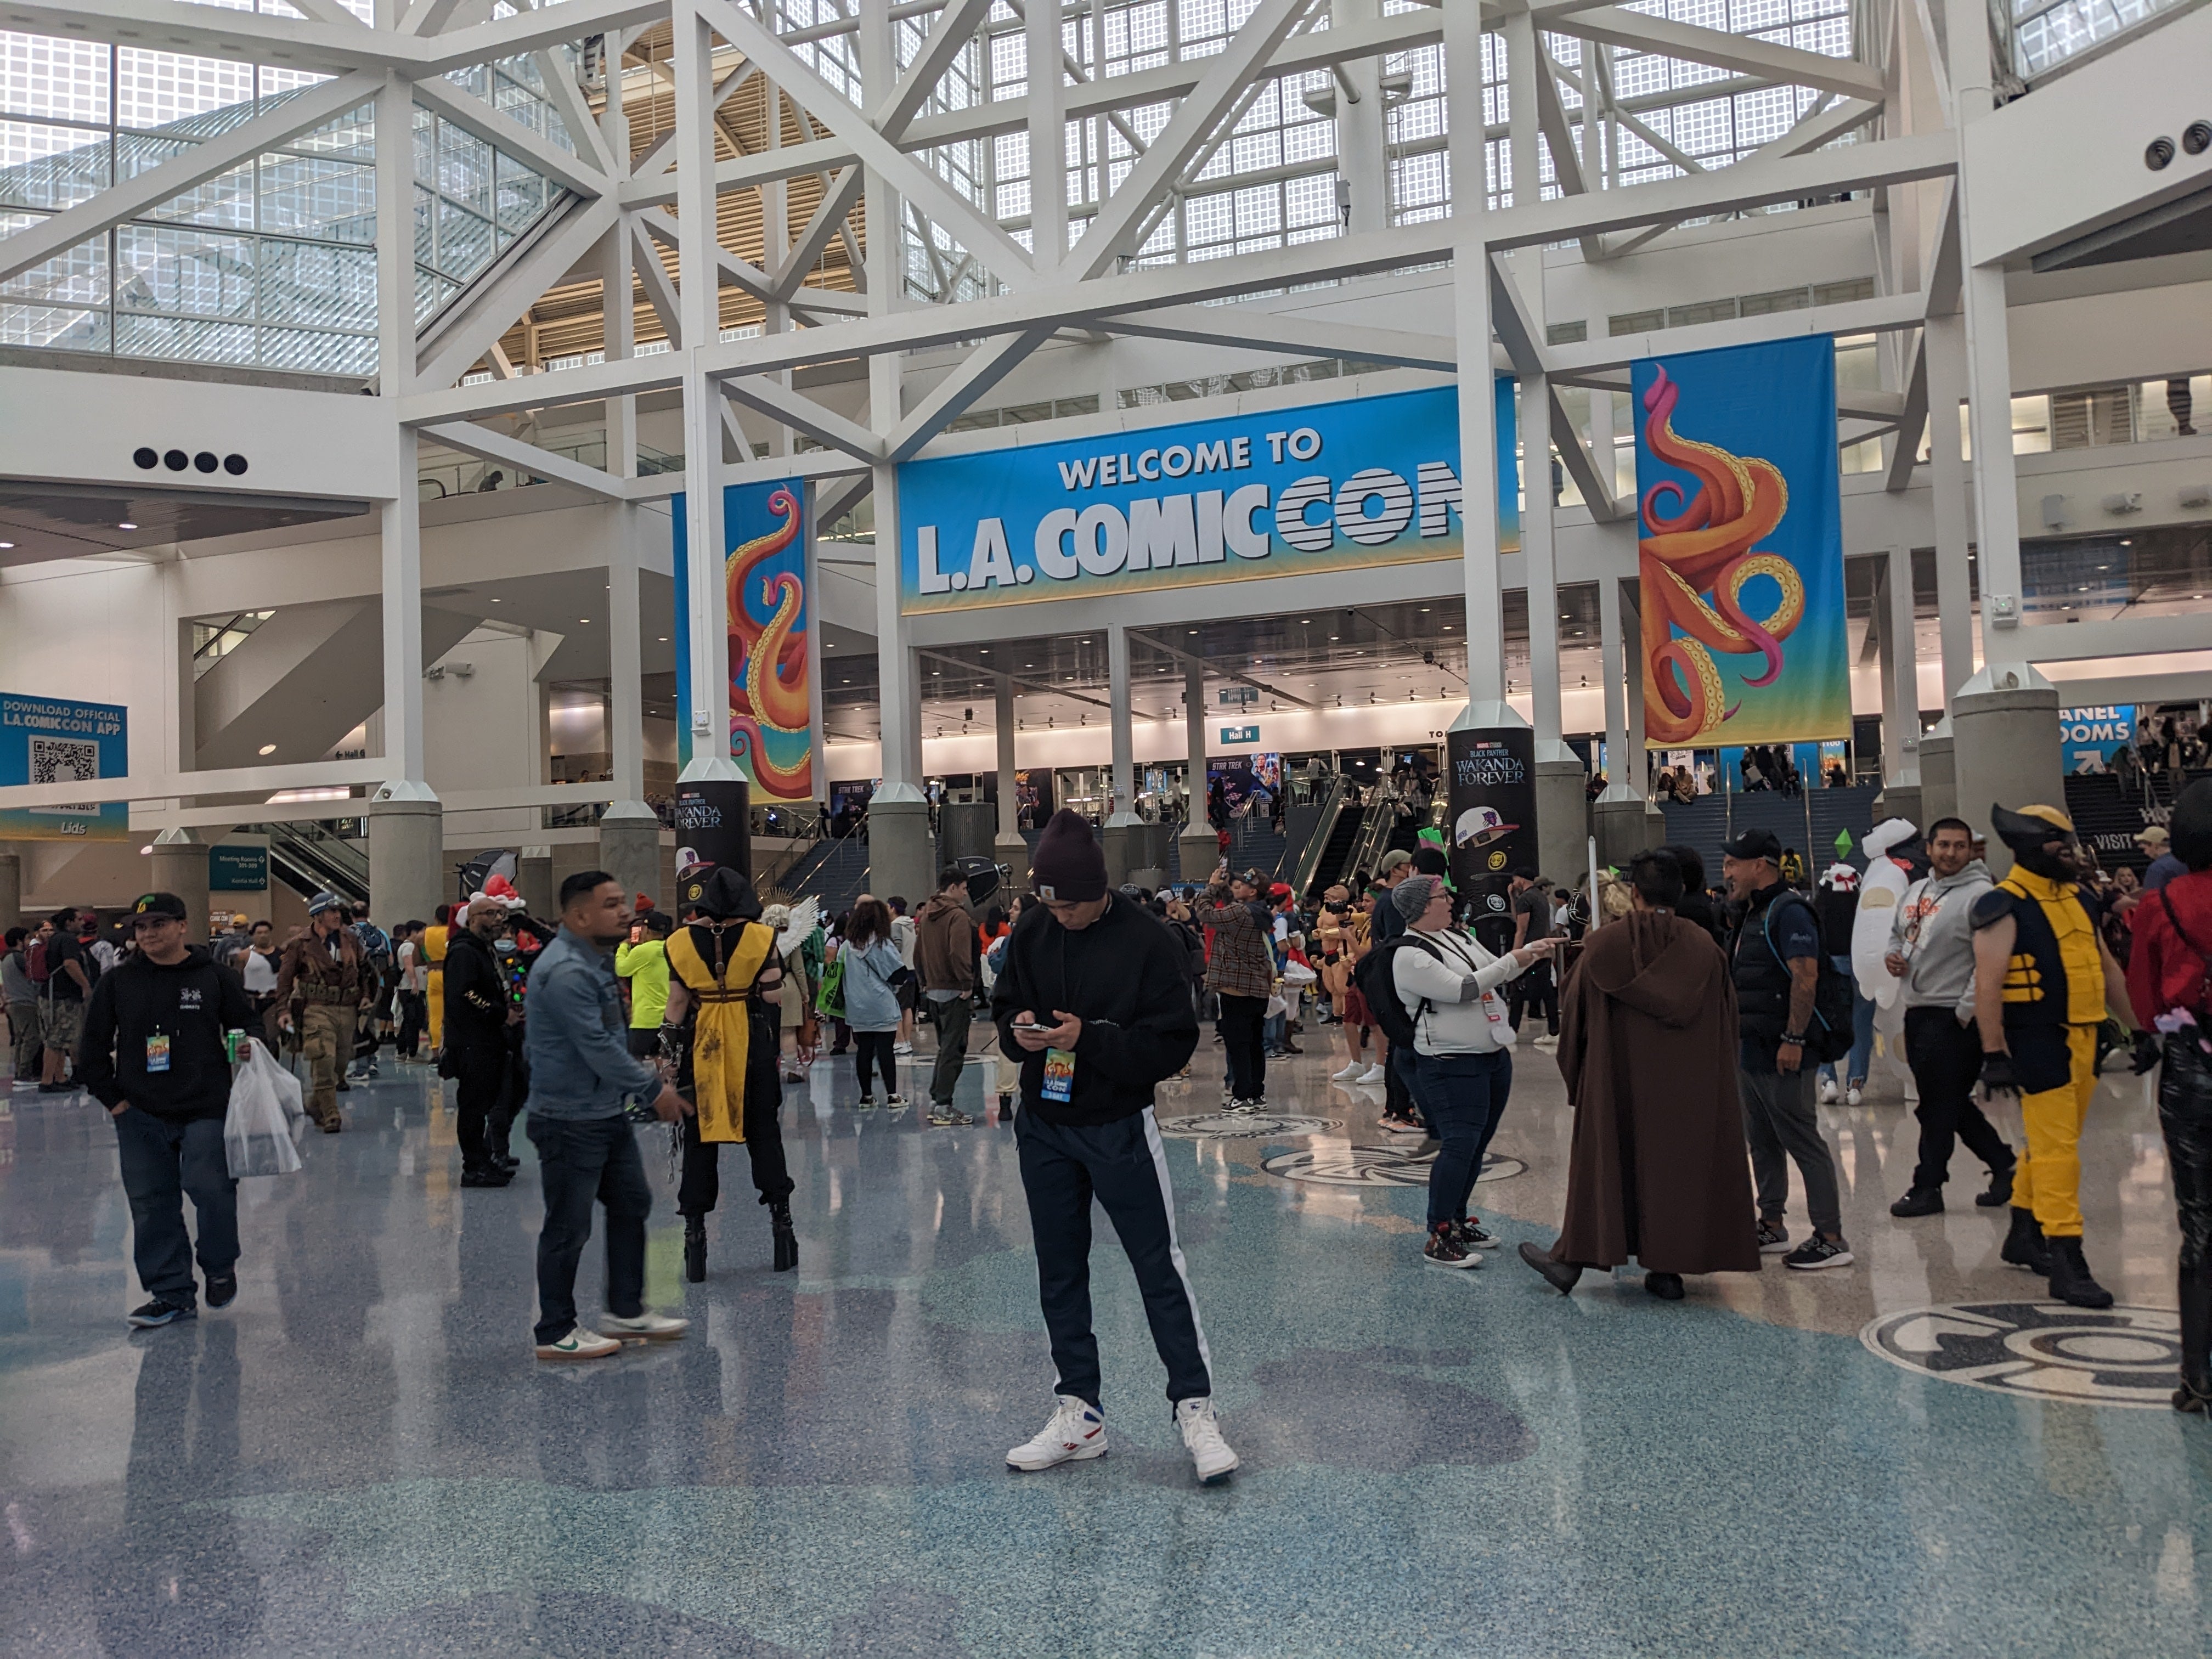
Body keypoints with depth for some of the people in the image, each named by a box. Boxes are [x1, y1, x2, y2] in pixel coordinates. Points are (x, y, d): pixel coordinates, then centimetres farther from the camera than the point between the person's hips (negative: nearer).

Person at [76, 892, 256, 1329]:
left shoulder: (216, 978, 1)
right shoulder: (117, 982, 5)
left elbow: (246, 1030, 11)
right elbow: (92, 1048, 11)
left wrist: (245, 1052, -8)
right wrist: (112, 1098, 4)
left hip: (205, 1111, -2)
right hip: (139, 1115, 3)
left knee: (210, 1188, -13)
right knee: (152, 1204, 5)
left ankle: (220, 1266, 14)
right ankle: (172, 1292, 16)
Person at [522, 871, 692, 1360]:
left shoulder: (594, 961, 11)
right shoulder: (566, 971, -23)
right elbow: (596, 1047, -25)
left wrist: (646, 1077, 13)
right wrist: (654, 1089, -17)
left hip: (608, 1113, 10)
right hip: (571, 1121, -10)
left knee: (631, 1204, 16)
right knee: (569, 1228, 1)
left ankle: (626, 1310, 28)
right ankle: (556, 1333, 15)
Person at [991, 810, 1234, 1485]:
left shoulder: (1147, 940, -15)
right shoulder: (1032, 933, -1)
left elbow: (1173, 1042, -16)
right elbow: (1005, 1007, 11)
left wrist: (1090, 1038, -26)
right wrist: (1017, 1030, -13)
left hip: (1118, 1127, -5)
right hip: (1043, 1126, 5)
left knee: (1160, 1267, 1)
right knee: (1059, 1272, 12)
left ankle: (1195, 1409, 13)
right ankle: (1079, 1414, 25)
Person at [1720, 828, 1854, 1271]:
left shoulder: (1789, 911, -14)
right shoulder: (1752, 915, 16)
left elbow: (1806, 977, -22)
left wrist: (1794, 1040, -25)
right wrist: (1735, 1036, 19)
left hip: (1780, 1053, -10)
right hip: (1749, 1049, 10)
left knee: (1803, 1142, -6)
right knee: (1762, 1142, 15)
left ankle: (1831, 1239, -1)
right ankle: (1772, 1227, 24)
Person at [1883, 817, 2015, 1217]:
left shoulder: (1980, 895, -13)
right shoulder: (1915, 892, 13)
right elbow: (1897, 933, 27)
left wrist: (1966, 1011, -18)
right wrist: (1892, 956, 4)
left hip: (1953, 1016, -8)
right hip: (1917, 1011, 8)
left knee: (1939, 1105, -1)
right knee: (1951, 1104, 16)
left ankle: (1927, 1187, 9)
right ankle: (2004, 1163, 30)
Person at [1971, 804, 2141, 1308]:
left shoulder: (2077, 898, 14)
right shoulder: (2005, 905, -12)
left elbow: (2106, 969, 21)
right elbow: (1987, 984, -18)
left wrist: (2138, 1027, 20)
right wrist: (1995, 1053, -23)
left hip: (2083, 1039, 8)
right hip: (2039, 1043, -8)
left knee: (2050, 1144, 17)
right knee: (2057, 1150, -7)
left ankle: (2024, 1236, 31)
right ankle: (2067, 1266, -3)